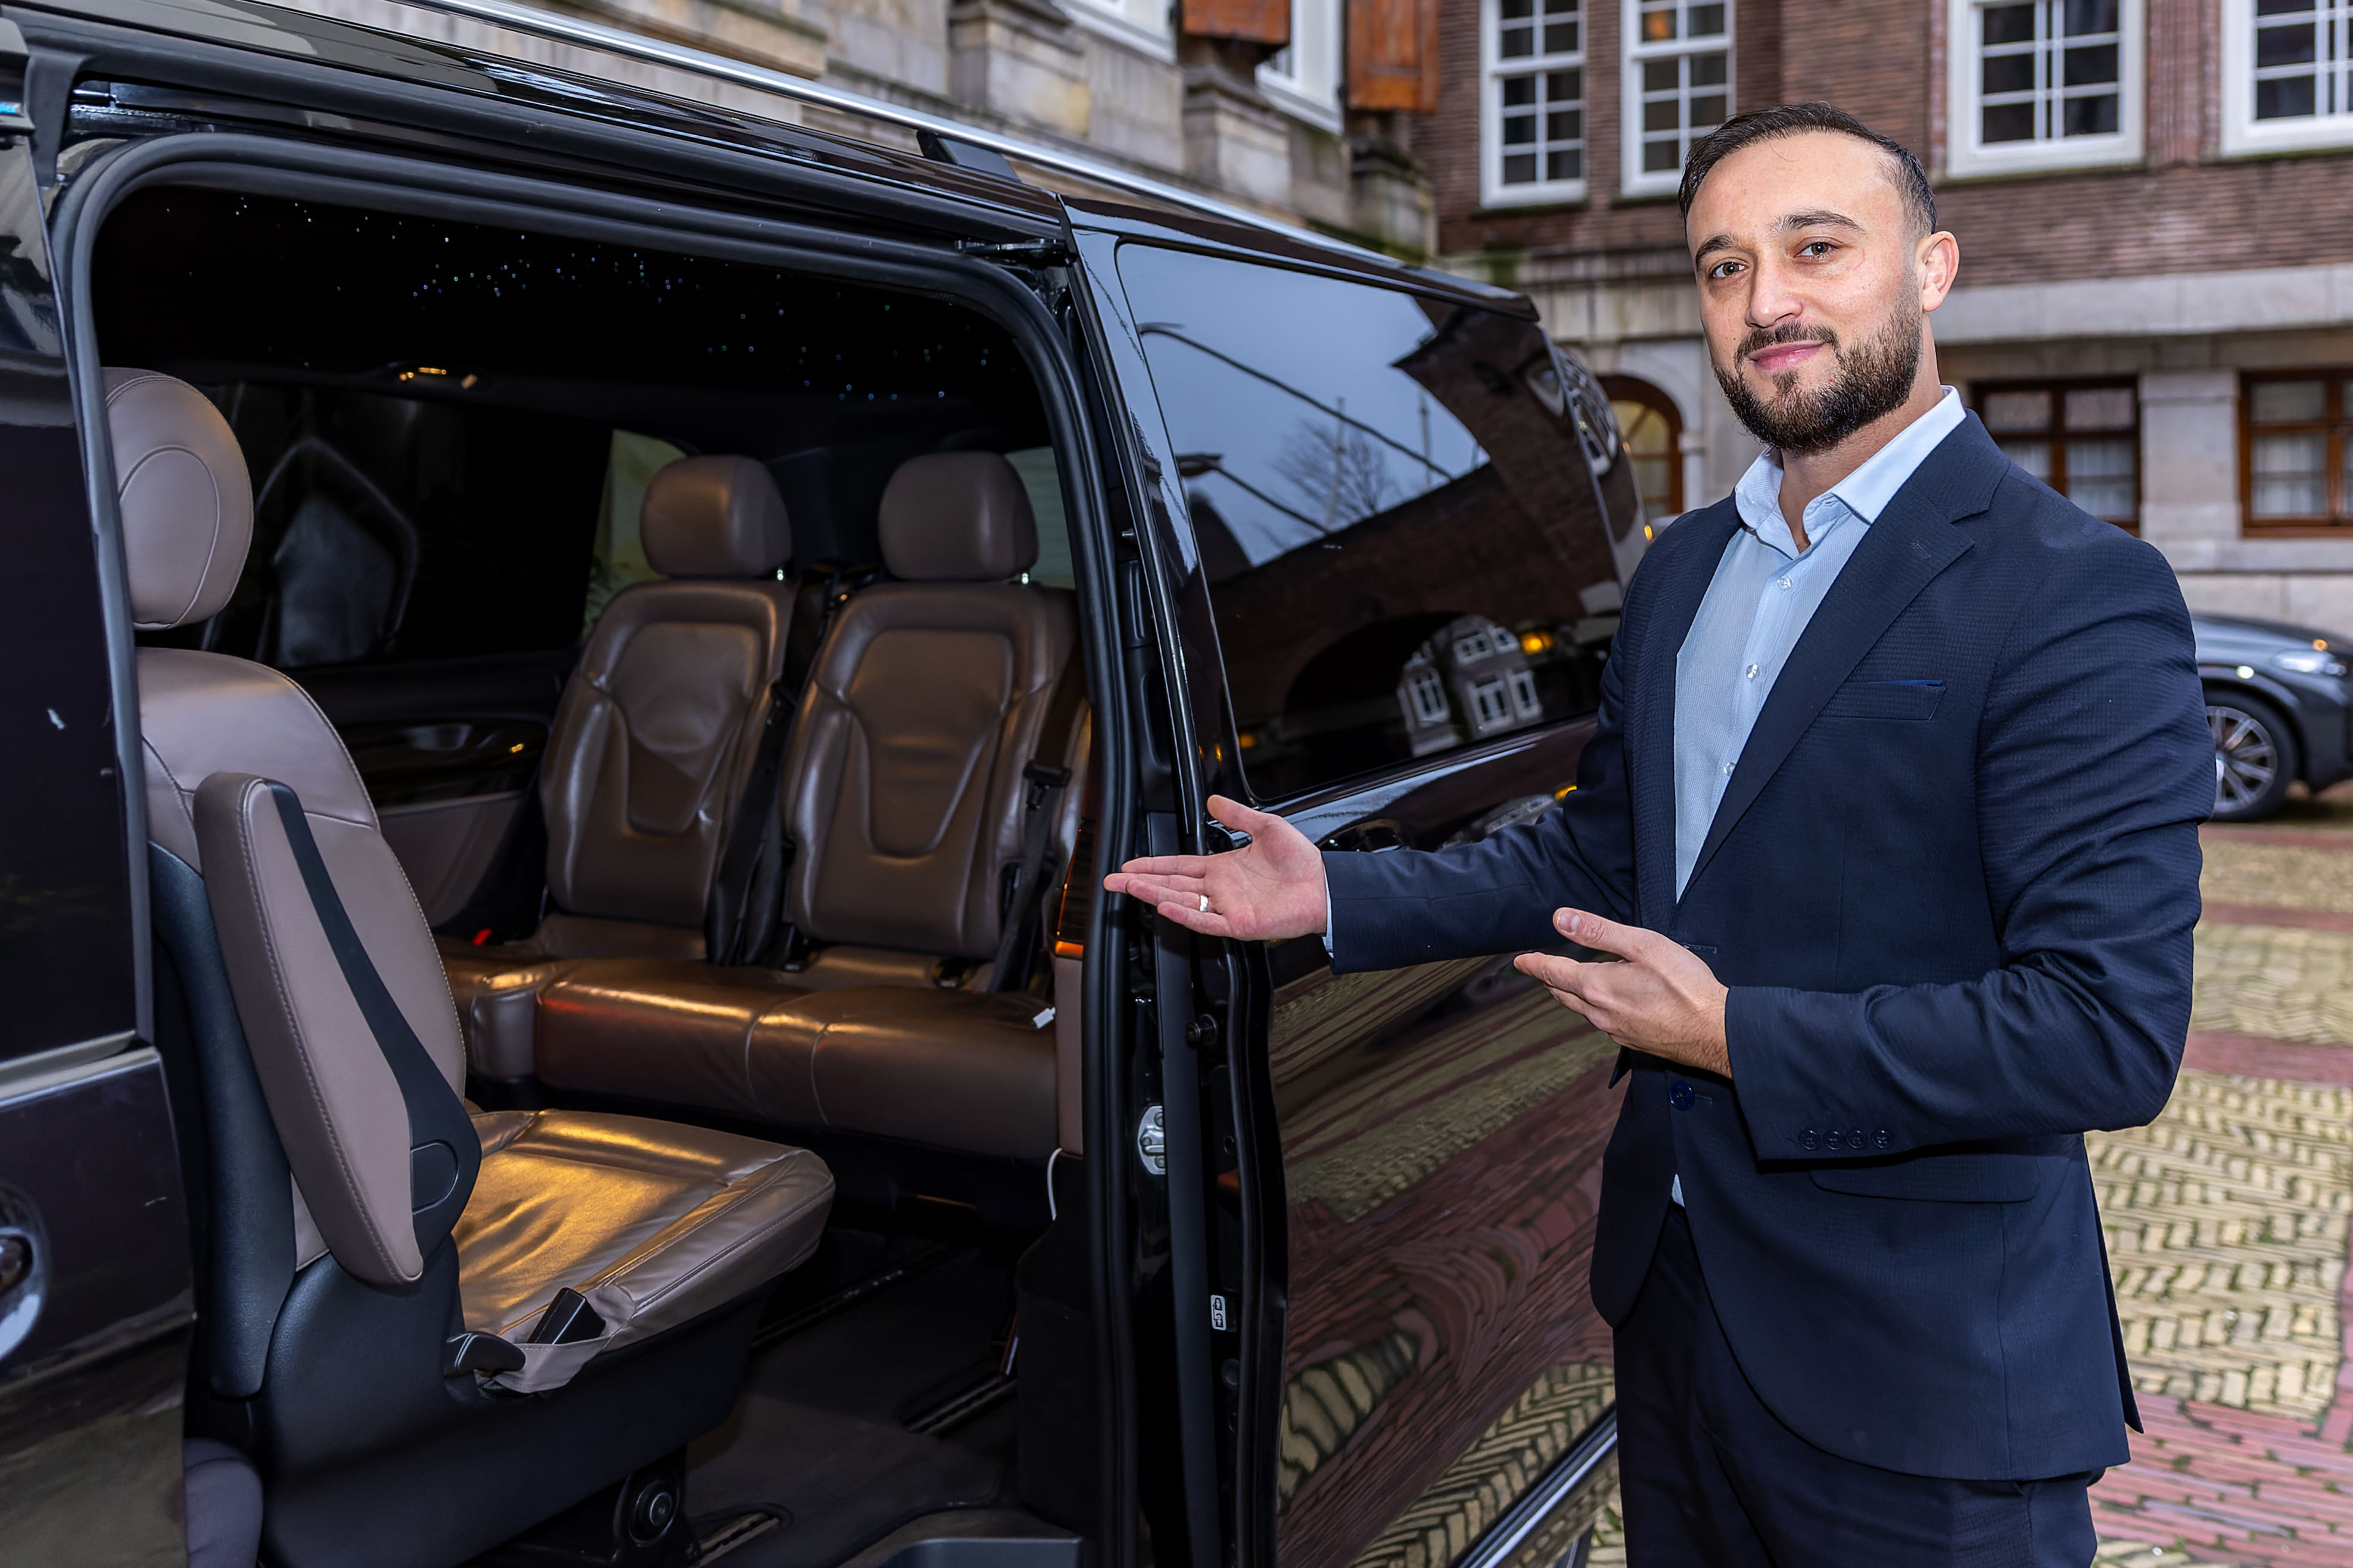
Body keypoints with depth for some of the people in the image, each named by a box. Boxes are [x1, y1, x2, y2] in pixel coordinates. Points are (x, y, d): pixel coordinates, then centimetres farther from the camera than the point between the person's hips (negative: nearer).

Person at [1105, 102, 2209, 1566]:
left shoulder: (2077, 595, -18)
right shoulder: (1684, 569, 8)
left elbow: (2113, 1032, -23)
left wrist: (1738, 1037, -21)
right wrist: (1337, 897, 3)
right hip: (1675, 1298, 7)